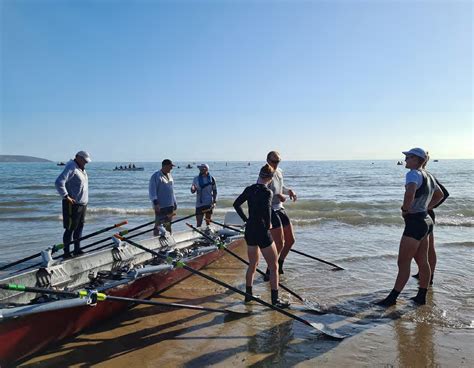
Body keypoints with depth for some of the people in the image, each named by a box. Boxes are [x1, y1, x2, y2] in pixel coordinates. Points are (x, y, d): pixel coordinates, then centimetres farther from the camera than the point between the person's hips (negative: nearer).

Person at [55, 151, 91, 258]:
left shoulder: (81, 169, 14)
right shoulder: (71, 168, -16)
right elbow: (59, 183, -27)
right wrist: (66, 196, -23)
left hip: (82, 204, 9)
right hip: (73, 204, -9)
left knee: (79, 227, 15)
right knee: (70, 229, -2)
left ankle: (77, 250, 25)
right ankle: (66, 252, 7)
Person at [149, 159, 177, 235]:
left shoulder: (169, 175, 14)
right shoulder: (156, 176, -10)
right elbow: (152, 191, -14)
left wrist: (175, 203, 19)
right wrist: (155, 203, -22)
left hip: (170, 205, 8)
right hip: (160, 206, -7)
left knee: (168, 224, 15)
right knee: (158, 223, -5)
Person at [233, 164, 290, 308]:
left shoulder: (249, 189, 4)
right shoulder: (267, 192, -16)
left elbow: (236, 204, 13)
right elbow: (267, 210, -31)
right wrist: (268, 225, -14)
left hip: (249, 231, 7)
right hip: (262, 232, -7)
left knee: (252, 264, 22)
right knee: (274, 266, 7)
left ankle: (248, 294, 30)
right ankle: (275, 299, 11)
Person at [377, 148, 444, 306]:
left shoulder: (414, 174, -16)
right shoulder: (428, 176, 12)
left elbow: (410, 193, -37)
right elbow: (439, 195, 29)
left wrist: (405, 209, -21)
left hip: (415, 222, -10)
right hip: (426, 220, 10)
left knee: (403, 262, -4)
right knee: (423, 262, 15)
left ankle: (392, 298, 2)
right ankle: (422, 297, 25)